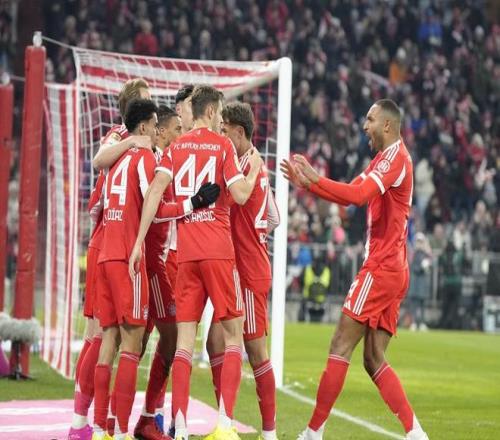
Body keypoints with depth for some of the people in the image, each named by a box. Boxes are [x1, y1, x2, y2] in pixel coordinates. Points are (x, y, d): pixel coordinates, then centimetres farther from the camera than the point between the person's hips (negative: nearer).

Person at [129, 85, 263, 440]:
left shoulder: (176, 148, 11)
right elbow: (240, 195, -9)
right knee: (233, 334, 3)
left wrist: (139, 241, -3)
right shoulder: (223, 145, 1)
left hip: (186, 251, 4)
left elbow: (155, 191, -2)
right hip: (219, 250, -4)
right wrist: (254, 171, 11)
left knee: (185, 340, 2)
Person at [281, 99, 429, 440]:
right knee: (375, 360, 7)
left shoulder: (395, 155, -9)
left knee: (341, 346, -8)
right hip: (393, 270, 10)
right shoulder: (386, 158, 21)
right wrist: (307, 183, 17)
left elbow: (358, 195, -23)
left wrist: (315, 179, -18)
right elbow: (351, 195, 25)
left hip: (382, 267, -10)